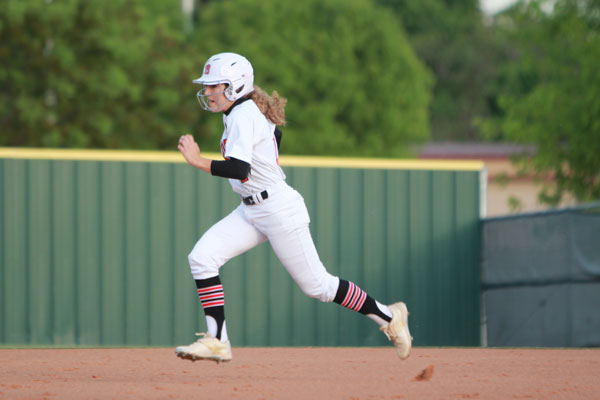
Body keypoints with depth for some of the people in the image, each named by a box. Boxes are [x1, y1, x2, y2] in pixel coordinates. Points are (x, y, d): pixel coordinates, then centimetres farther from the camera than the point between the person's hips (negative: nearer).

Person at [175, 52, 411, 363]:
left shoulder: (243, 116, -20)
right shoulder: (240, 112, 8)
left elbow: (239, 169, -33)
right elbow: (275, 131, 28)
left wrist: (198, 161, -28)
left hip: (279, 209, -10)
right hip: (251, 210, 10)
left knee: (316, 285, 0)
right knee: (201, 257, -6)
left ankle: (388, 317, 17)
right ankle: (217, 341, -6)